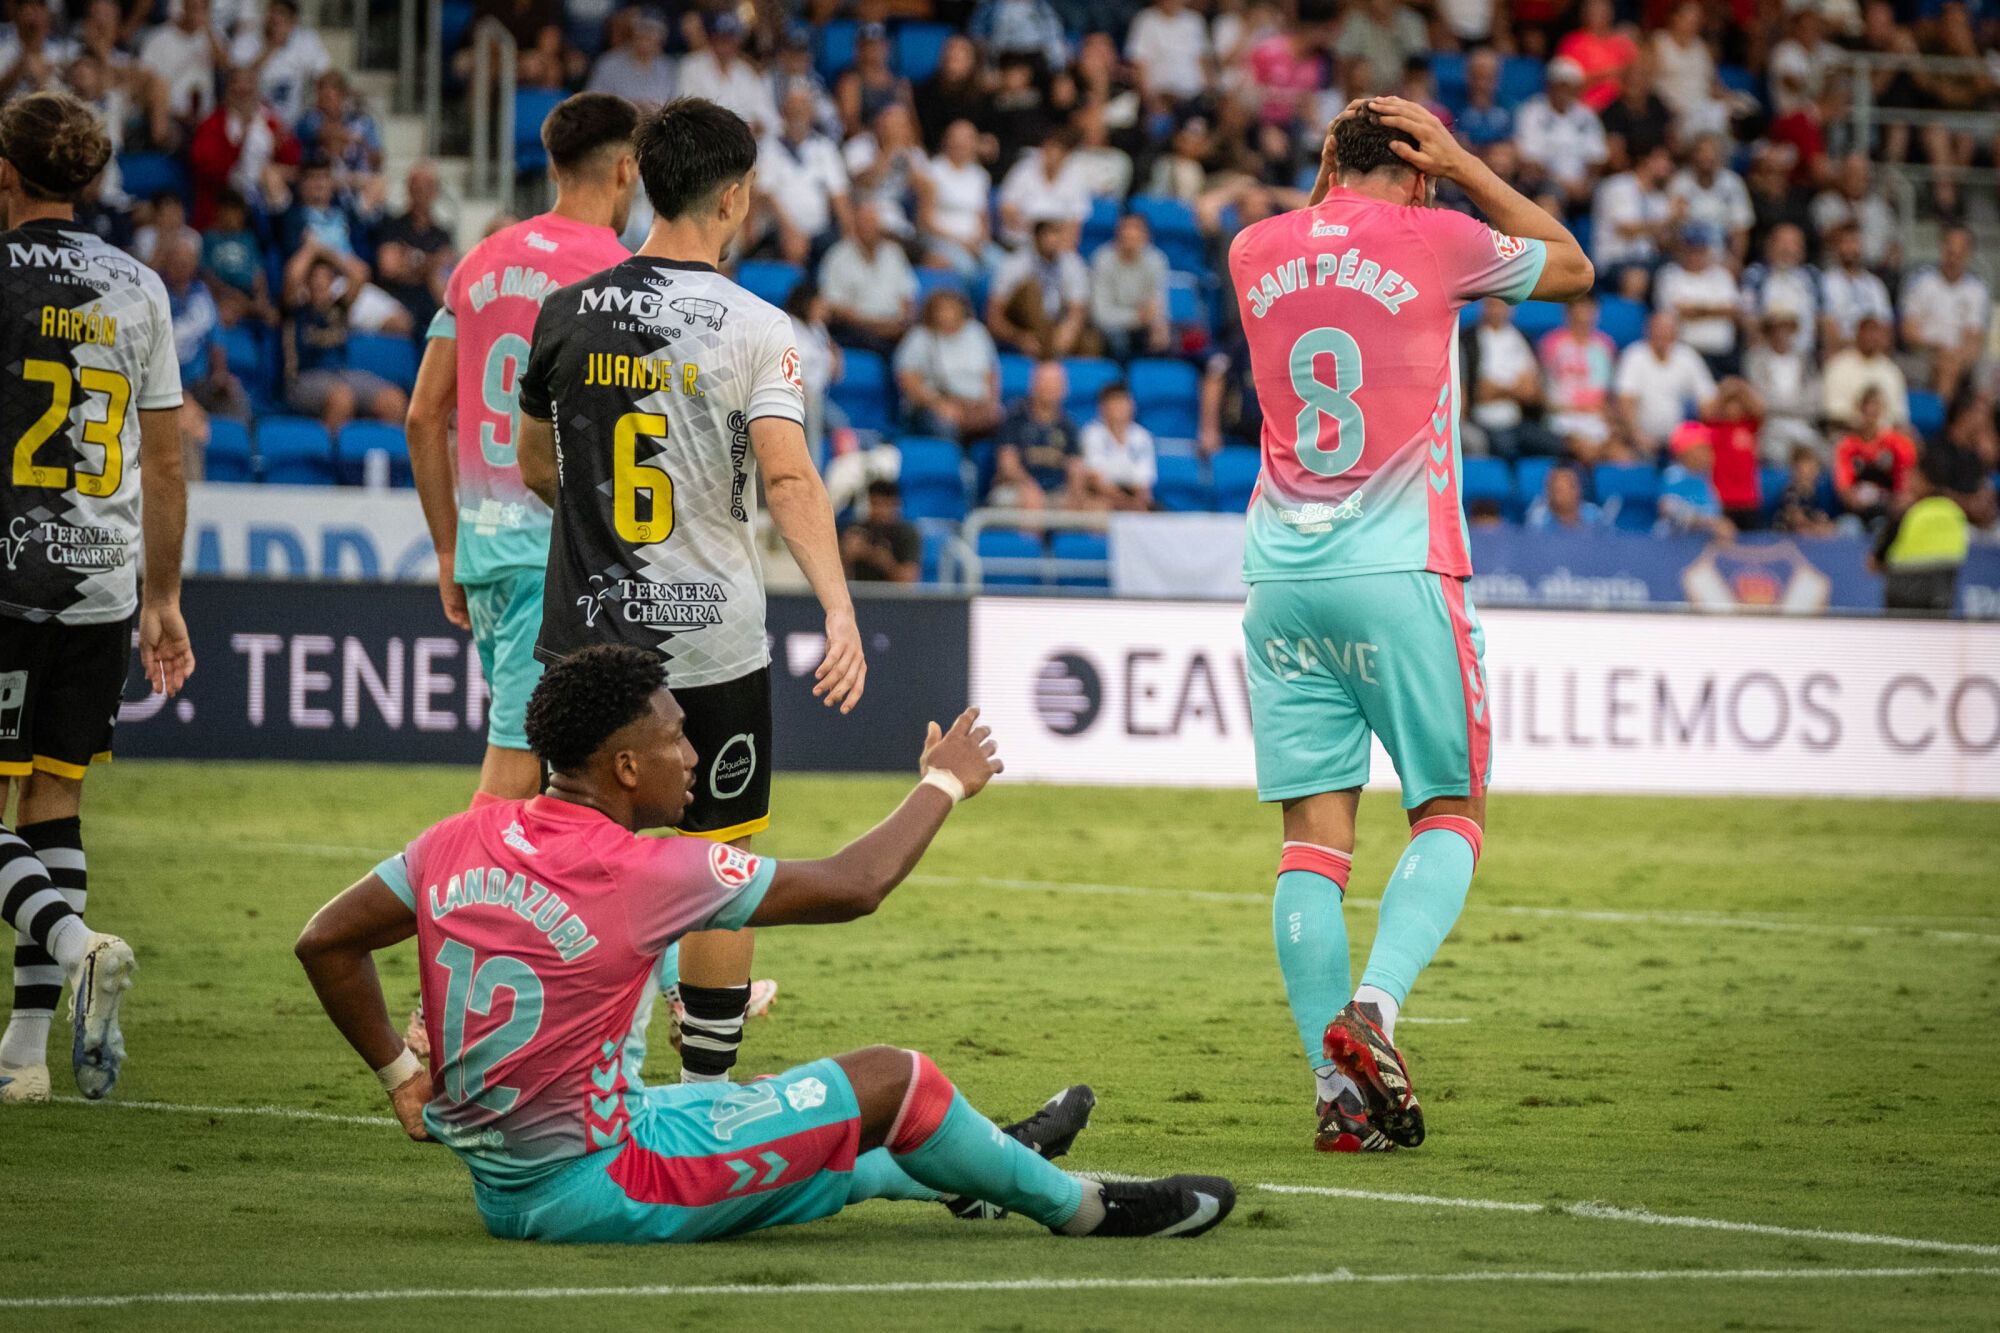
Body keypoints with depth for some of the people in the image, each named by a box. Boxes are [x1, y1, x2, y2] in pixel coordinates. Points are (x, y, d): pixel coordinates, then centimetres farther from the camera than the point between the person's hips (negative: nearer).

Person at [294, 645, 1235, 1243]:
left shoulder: (462, 842, -1)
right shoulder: (647, 873, -20)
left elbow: (325, 941, 8)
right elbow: (853, 886, -9)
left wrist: (400, 1077, 14)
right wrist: (944, 783, 7)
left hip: (500, 1186, 8)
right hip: (594, 1190, -8)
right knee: (886, 1080, 0)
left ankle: (999, 1164, 50)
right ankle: (1080, 1208, 21)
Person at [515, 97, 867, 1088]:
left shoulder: (568, 313, 4)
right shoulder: (755, 328, -7)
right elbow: (787, 478, -19)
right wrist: (840, 609, -24)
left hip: (584, 634, 3)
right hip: (712, 641, -3)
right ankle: (706, 1100, 9)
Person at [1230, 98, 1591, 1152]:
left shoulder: (1255, 252, 9)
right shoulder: (1435, 239, -2)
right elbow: (1572, 266, 17)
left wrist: (1330, 179, 27)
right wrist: (1463, 167, 17)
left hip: (1281, 579, 4)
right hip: (1398, 576, -4)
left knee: (1315, 829, 1)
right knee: (1450, 812, 6)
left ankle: (1339, 1090, -5)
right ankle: (1374, 1005, -18)